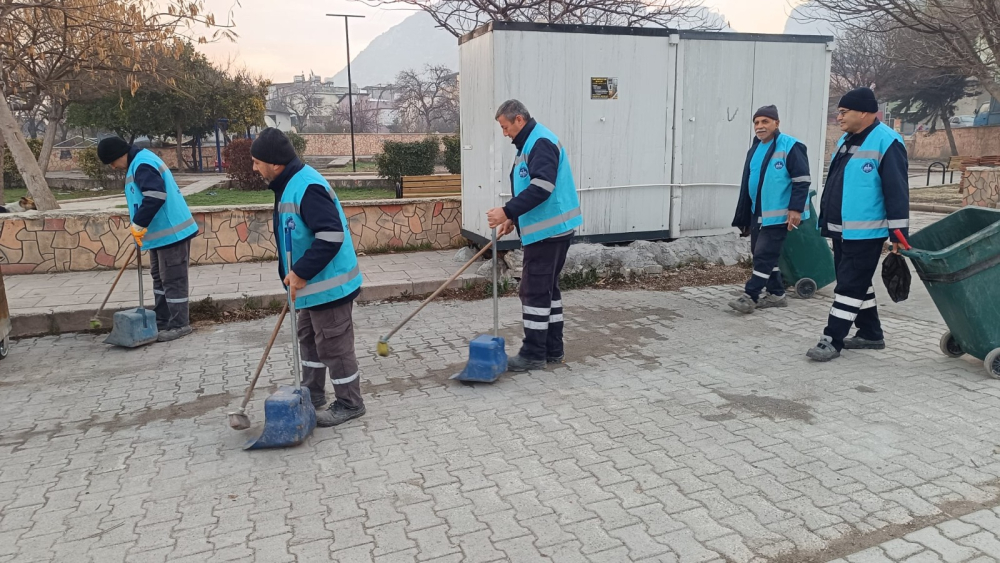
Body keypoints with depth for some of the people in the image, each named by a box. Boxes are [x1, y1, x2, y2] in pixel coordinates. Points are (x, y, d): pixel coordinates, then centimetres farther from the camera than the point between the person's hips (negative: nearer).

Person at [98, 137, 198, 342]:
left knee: (173, 279, -5)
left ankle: (179, 325, 3)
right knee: (160, 278, 17)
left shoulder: (142, 165, -18)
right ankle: (162, 322, 26)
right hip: (161, 232, 11)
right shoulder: (138, 163, 16)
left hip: (171, 231, -11)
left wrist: (138, 224, -23)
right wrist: (141, 226, 22)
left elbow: (156, 196, -31)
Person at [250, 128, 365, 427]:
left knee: (334, 344, 1)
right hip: (313, 282, 11)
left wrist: (300, 272, -27)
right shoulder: (289, 184, 9)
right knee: (308, 337, 22)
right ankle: (312, 393, 38)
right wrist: (296, 274, 18)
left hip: (329, 284, -11)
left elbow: (332, 235, -32)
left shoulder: (307, 188, -24)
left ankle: (349, 403, 17)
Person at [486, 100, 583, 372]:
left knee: (535, 290, -6)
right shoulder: (530, 143, 18)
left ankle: (534, 354, 2)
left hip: (548, 229, -11)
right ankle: (553, 349, 20)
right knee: (547, 288, 13)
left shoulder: (541, 143, -15)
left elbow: (541, 188, -27)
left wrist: (507, 211, -28)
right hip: (548, 228, 11)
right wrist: (513, 219, 19)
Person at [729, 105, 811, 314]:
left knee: (764, 255, -8)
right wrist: (744, 216, 18)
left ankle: (749, 297, -4)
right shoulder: (755, 149, 14)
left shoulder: (790, 147, -12)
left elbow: (802, 180, -14)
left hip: (778, 214, -9)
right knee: (761, 254, 12)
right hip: (757, 213, 9)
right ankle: (777, 294, 23)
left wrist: (795, 209, -21)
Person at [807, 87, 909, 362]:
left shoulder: (886, 142, -14)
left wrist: (898, 233, -18)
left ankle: (833, 340, -1)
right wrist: (826, 219, 23)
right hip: (841, 229, 9)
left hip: (866, 232, -9)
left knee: (849, 285, -5)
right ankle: (870, 334, 29)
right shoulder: (846, 140, 13)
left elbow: (897, 191, -17)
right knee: (858, 283, 16)